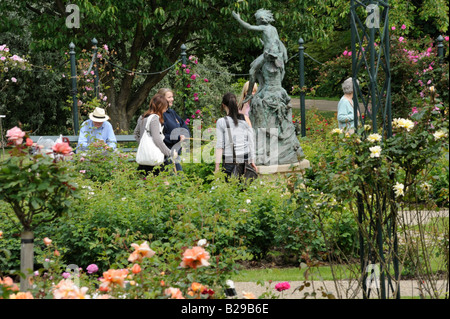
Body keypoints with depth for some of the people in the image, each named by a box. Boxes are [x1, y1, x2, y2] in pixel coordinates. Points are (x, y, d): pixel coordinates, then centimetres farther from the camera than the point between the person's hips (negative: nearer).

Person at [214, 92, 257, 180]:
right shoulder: (245, 120, 3)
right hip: (245, 158, 3)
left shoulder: (221, 122, -5)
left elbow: (220, 146, -5)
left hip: (229, 160, -3)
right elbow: (251, 142, 7)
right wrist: (252, 161, 16)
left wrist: (217, 166, 0)